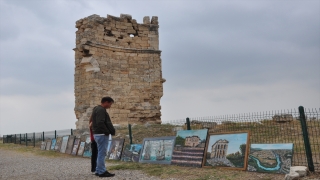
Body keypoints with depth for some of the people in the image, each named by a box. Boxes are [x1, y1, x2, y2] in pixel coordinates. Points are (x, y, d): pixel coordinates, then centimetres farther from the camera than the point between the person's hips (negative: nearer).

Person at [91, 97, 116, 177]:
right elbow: (100, 123, -25)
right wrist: (108, 132, -16)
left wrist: (112, 131, 9)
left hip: (98, 134, 11)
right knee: (102, 153, -5)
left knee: (100, 153, 14)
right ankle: (102, 172, 0)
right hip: (102, 134, -11)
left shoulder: (97, 109, 18)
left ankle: (98, 171, 20)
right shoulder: (101, 110, -15)